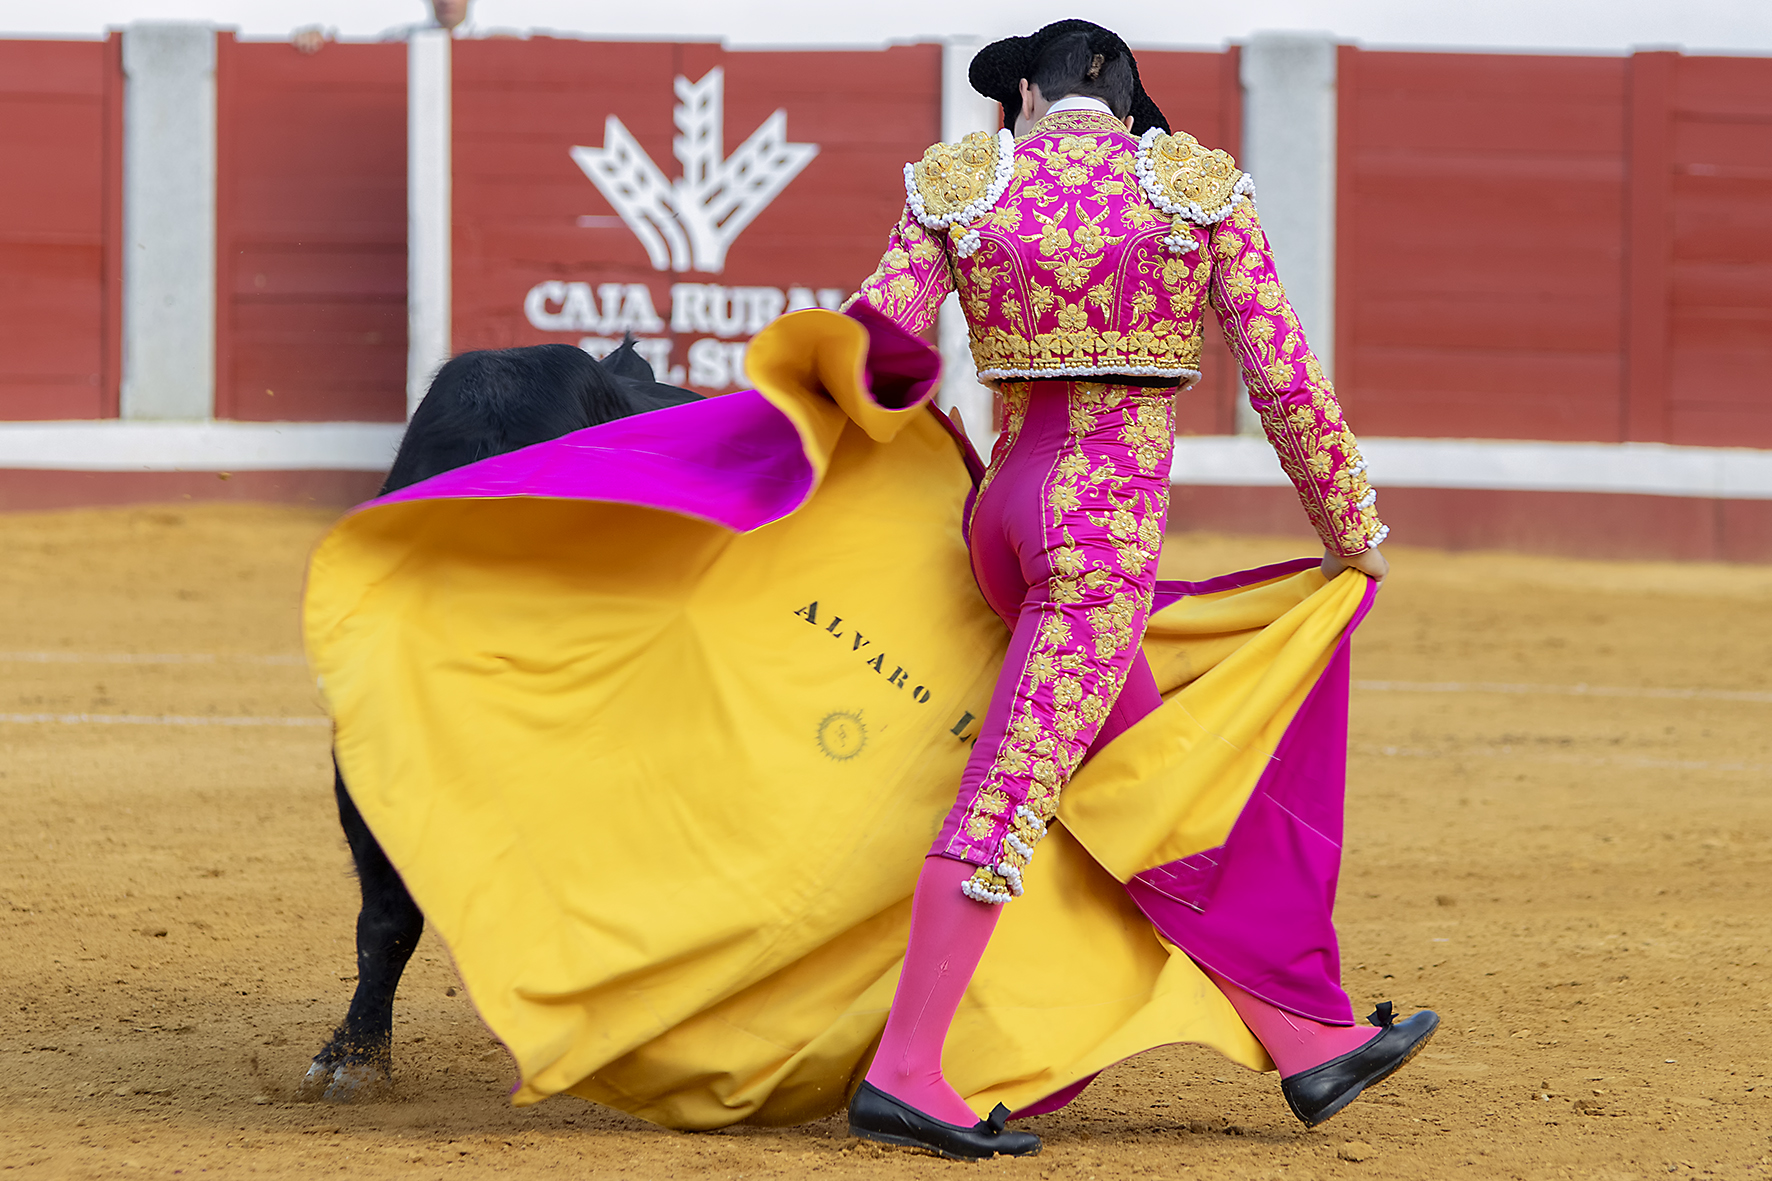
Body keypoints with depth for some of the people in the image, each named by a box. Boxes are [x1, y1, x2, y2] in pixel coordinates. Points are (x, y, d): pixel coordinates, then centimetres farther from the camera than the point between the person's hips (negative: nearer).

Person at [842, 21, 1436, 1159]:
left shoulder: (962, 185, 5)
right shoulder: (1200, 187, -1)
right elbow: (1287, 380, -2)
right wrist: (1354, 533, 9)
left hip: (1009, 504, 6)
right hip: (1112, 519, -6)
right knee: (1011, 796, -9)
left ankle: (1309, 1038, 17)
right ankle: (903, 1075, -14)